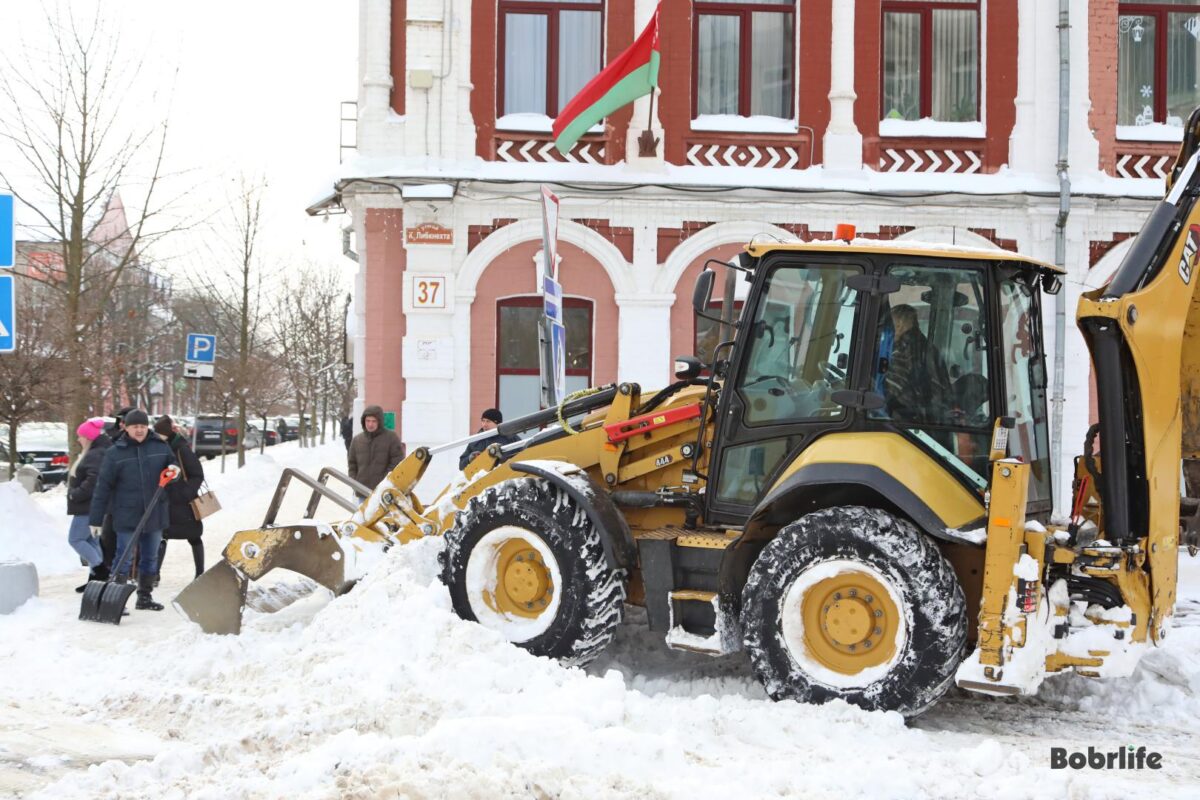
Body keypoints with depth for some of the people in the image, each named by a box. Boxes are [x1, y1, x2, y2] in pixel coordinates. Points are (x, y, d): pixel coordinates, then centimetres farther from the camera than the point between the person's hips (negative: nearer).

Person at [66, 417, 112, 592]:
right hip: (91, 506, 11)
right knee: (92, 541, 12)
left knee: (75, 539, -7)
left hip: (90, 506, -11)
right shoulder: (94, 453, 17)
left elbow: (93, 480, -29)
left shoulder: (96, 455, -18)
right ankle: (96, 577, 13)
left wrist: (76, 494, -20)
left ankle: (101, 569, -10)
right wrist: (76, 493, 13)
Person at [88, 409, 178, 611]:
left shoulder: (160, 447, 2)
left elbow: (171, 462, 19)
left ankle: (145, 597, 27)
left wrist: (174, 468, -9)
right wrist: (96, 519, -7)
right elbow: (103, 487, -6)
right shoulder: (115, 453, -6)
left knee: (150, 558, 14)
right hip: (127, 516, -4)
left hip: (155, 516, 4)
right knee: (123, 558, -3)